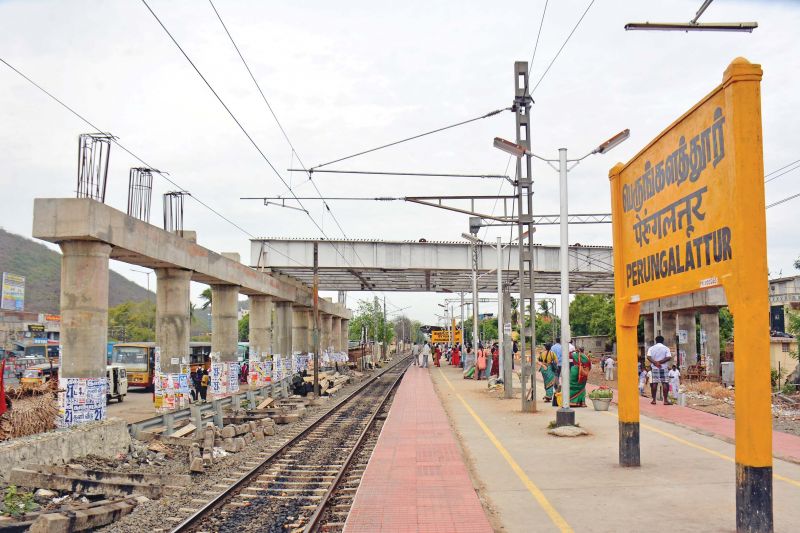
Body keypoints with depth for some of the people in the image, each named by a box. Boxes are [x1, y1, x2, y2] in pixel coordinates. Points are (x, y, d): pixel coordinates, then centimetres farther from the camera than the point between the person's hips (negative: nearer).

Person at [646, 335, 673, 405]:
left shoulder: (651, 348, 5)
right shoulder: (666, 348, 1)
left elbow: (648, 357, -10)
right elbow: (669, 357, -12)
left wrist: (655, 362, -18)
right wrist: (660, 362, -14)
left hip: (655, 368, 2)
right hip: (664, 368, -2)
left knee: (654, 384, 6)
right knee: (665, 383, -2)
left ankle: (654, 400, 8)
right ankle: (666, 400, -7)